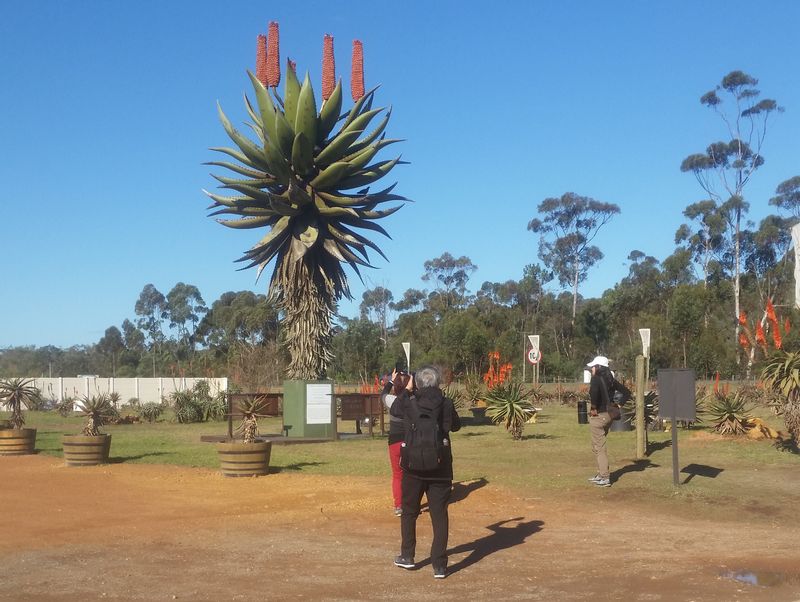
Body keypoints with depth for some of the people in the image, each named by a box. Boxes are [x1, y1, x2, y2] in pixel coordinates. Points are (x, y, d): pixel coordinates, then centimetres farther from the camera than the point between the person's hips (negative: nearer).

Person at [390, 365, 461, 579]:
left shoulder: (410, 404, -9)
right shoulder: (447, 404, -7)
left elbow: (394, 410, 13)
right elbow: (456, 425, 12)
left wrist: (407, 389, 21)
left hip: (414, 467, 0)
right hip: (440, 467, 0)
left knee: (409, 511, 18)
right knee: (439, 515, 5)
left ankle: (407, 556, 27)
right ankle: (439, 565, 4)